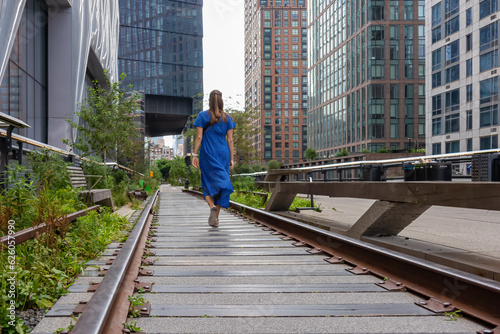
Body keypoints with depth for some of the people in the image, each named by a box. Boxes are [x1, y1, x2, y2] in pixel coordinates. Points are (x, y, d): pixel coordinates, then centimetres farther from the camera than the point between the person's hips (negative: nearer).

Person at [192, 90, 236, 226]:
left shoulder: (203, 115, 0)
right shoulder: (227, 118, 5)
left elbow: (199, 137, -5)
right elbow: (230, 140, 3)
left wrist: (194, 155, -3)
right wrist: (232, 158, 6)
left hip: (207, 154, -2)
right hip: (223, 154, 2)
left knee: (208, 184, 7)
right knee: (222, 182, 8)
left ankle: (212, 206, -23)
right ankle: (216, 218, 10)